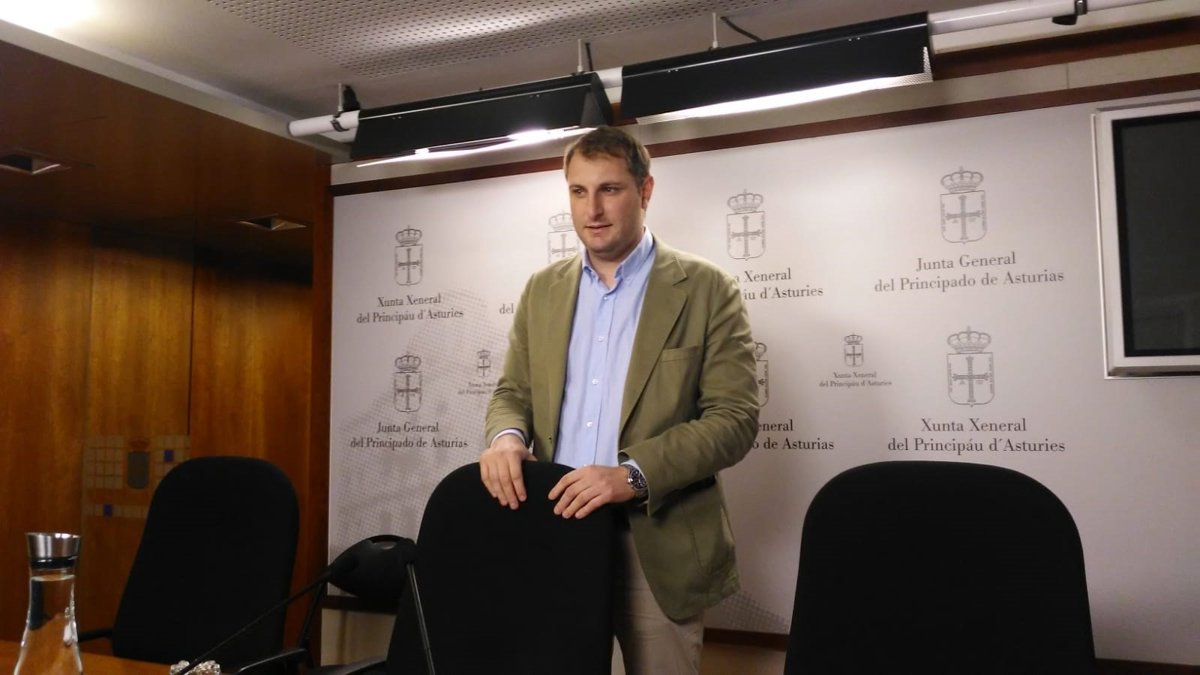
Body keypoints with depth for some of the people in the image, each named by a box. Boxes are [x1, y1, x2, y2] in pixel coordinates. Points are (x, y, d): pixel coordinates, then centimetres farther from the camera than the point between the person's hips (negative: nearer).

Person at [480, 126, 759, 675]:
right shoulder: (542, 290, 10)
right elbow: (512, 391, 14)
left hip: (659, 544, -3)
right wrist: (506, 435, -10)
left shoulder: (707, 290, -5)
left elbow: (734, 417, -10)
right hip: (553, 531, 4)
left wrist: (633, 474, -23)